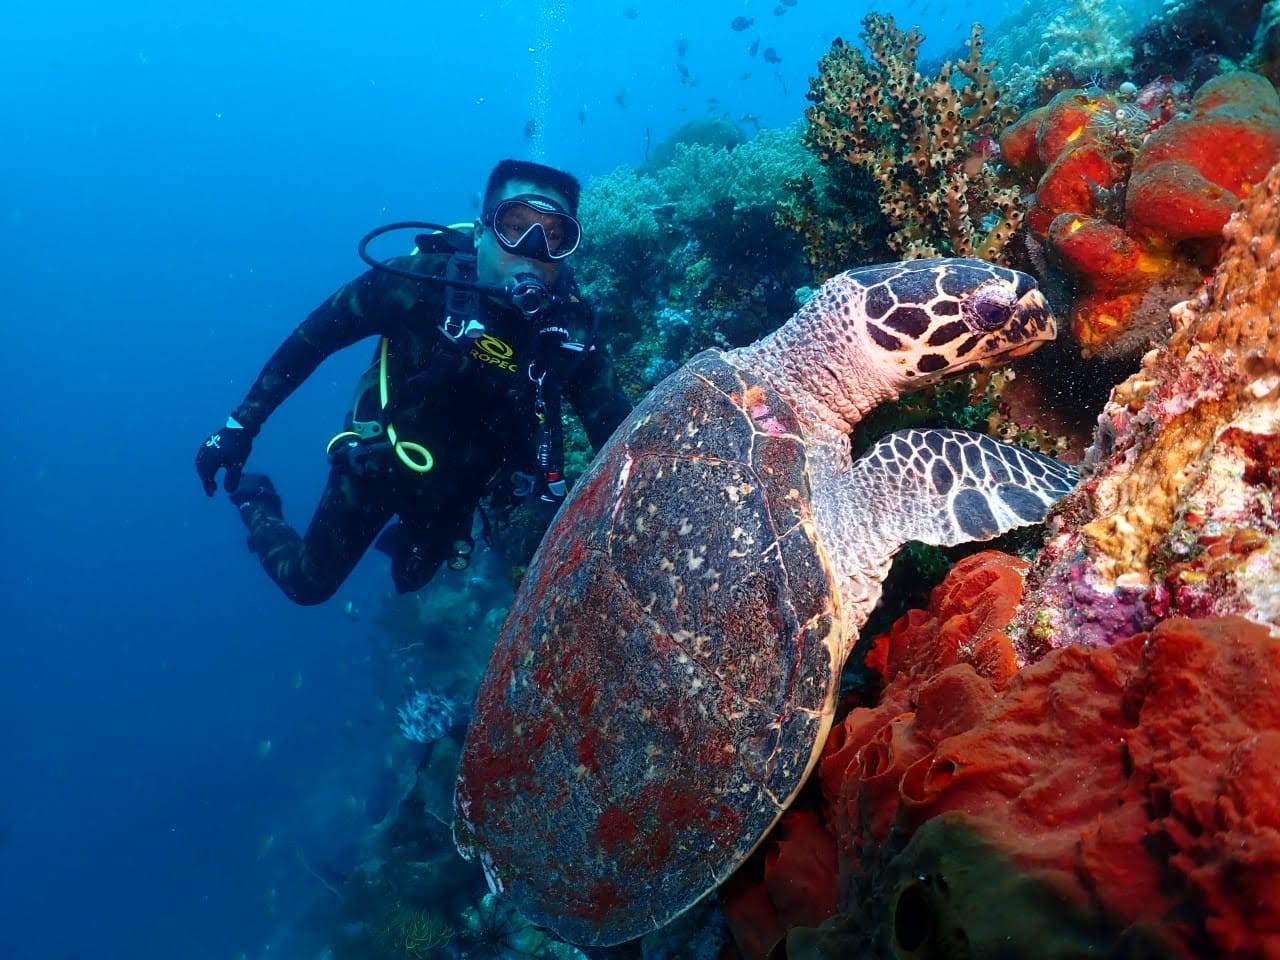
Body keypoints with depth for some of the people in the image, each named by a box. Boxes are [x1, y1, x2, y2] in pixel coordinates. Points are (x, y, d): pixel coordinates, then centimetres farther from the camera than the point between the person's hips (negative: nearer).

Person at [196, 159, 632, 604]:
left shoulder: (572, 326, -20)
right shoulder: (423, 278, -27)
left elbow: (618, 432, -15)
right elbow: (312, 337, -16)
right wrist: (241, 424, -14)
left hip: (459, 483, 3)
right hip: (380, 462, -3)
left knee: (412, 580, 26)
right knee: (308, 584, 10)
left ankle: (406, 536, 60)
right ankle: (254, 503, 38)